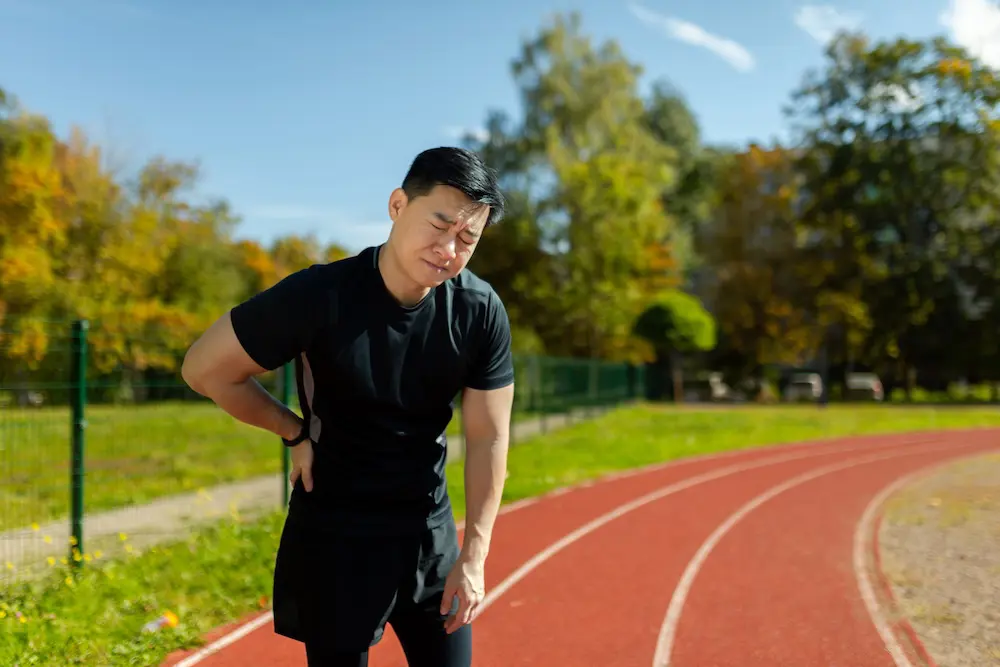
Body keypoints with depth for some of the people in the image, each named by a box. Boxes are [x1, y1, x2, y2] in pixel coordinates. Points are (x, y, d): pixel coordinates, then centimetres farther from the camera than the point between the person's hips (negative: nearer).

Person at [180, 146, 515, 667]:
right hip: (333, 533, -3)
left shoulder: (481, 312, -11)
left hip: (431, 532, 3)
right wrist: (297, 432, -5)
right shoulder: (320, 295, -21)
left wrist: (473, 556, -8)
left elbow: (487, 437, -6)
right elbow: (204, 369, -11)